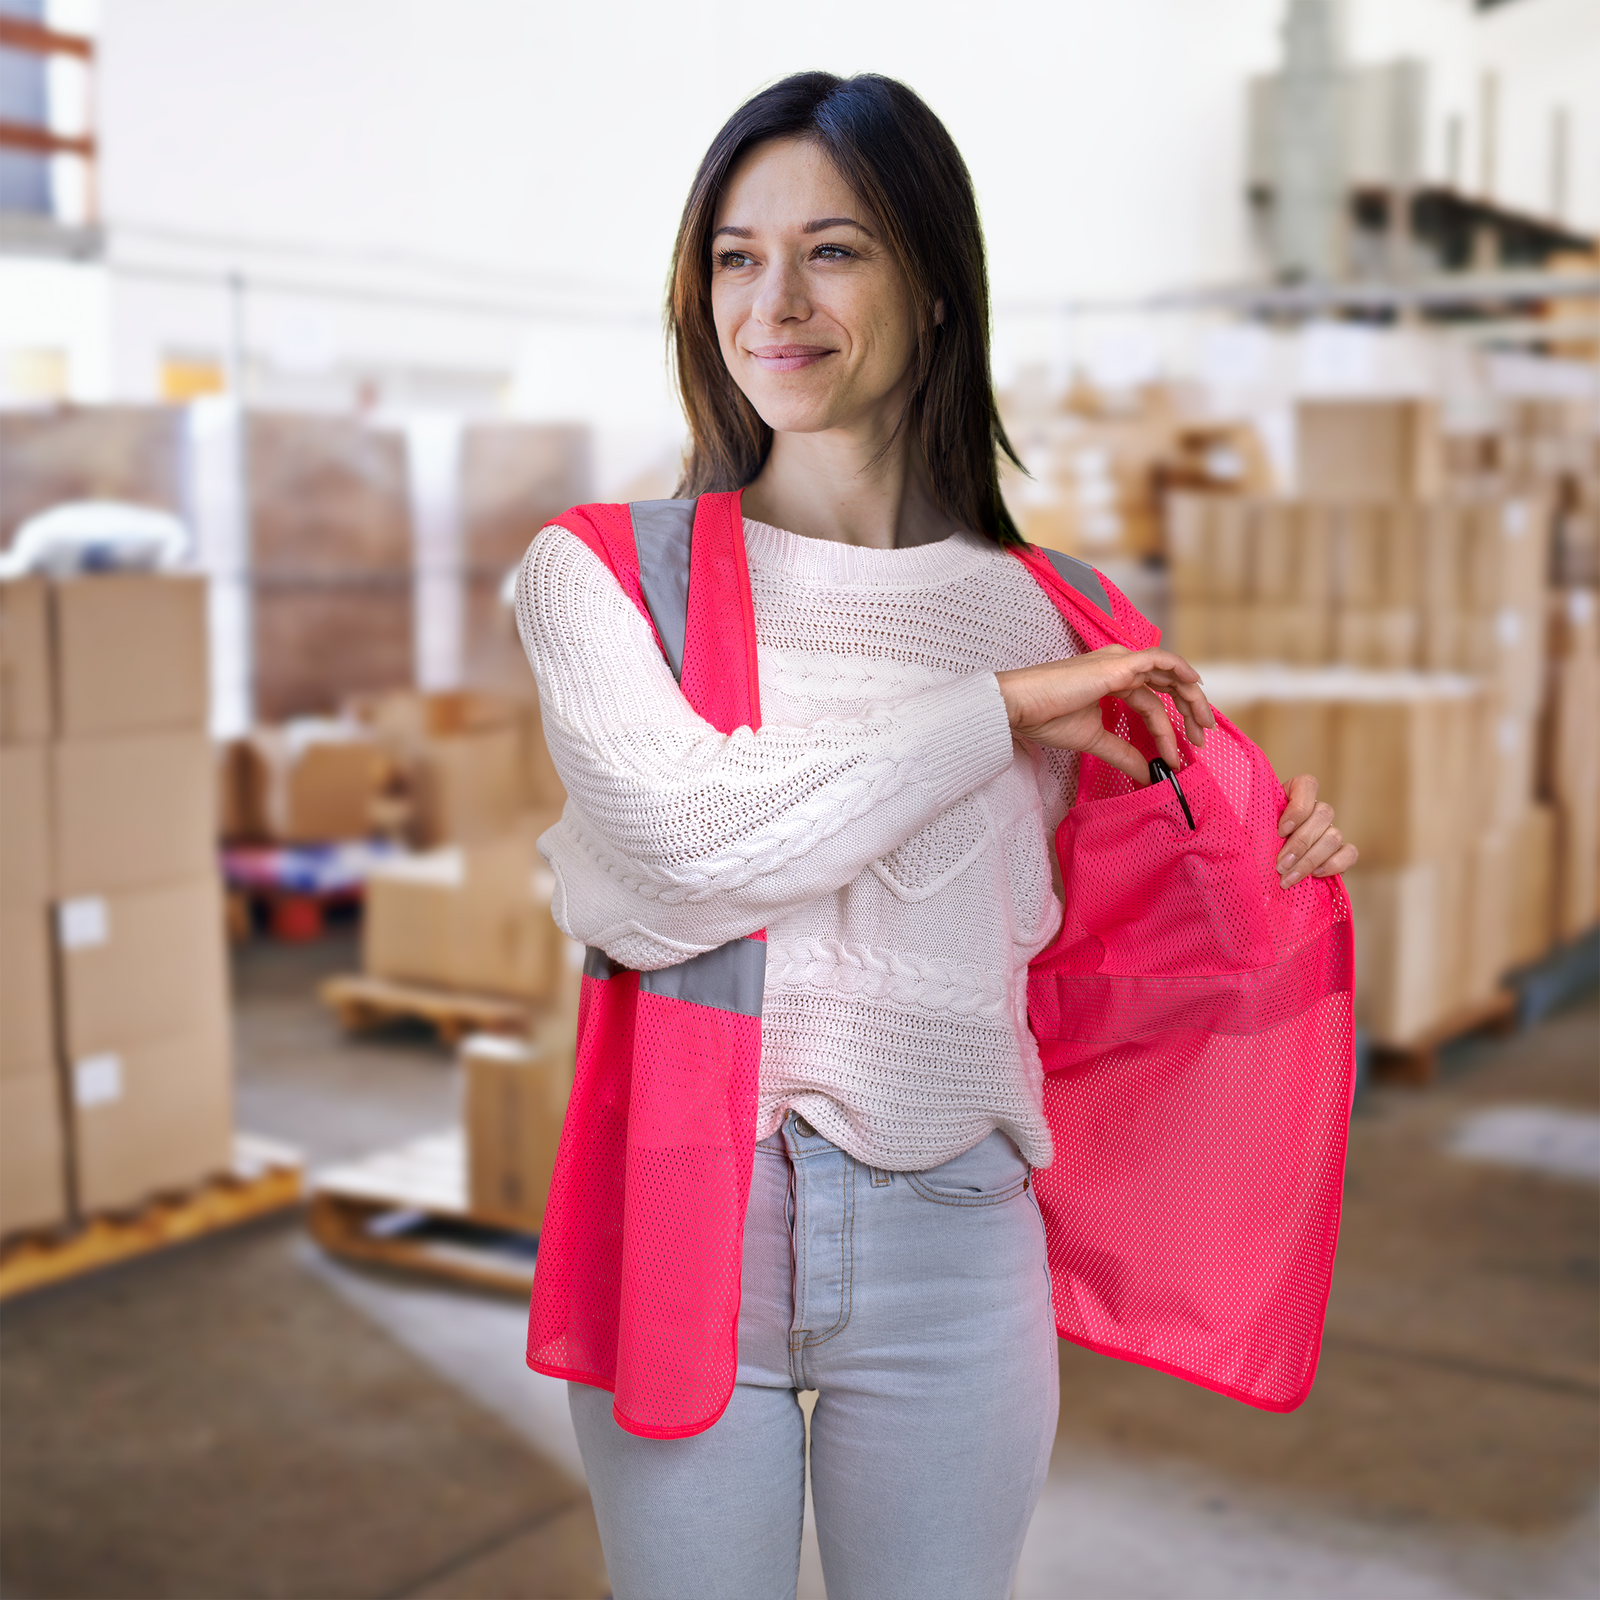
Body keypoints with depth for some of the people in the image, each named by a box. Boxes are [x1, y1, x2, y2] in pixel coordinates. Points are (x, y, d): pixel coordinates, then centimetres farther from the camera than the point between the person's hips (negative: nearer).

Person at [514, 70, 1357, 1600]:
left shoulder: (1028, 613, 2)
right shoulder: (600, 570, -4)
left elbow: (1029, 930, 11)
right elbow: (697, 826, -22)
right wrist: (1004, 710, -14)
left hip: (947, 1239, 2)